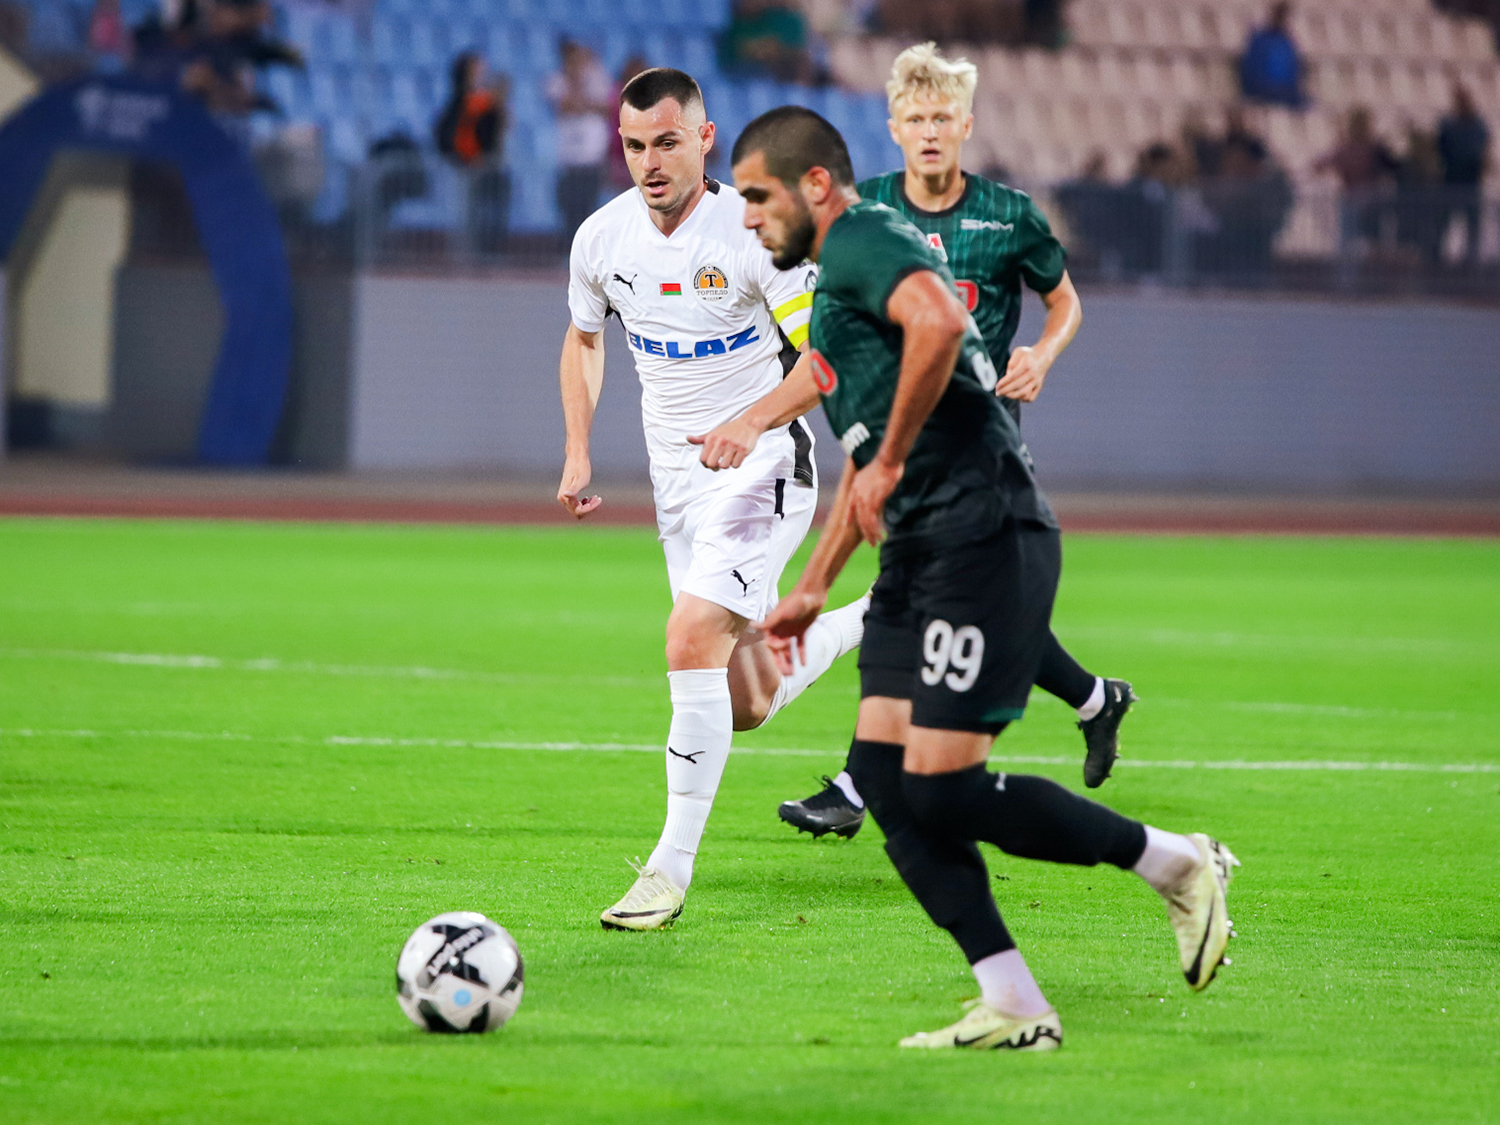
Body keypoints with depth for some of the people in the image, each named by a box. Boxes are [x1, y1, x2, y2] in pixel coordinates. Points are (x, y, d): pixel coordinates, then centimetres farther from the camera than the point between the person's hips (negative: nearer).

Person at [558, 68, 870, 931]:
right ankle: (872, 622, 39)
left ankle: (673, 867, -15)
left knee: (693, 640, -24)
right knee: (745, 704, 9)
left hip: (761, 470, -6)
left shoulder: (750, 230, -18)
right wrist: (578, 453, 8)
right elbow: (584, 338, 18)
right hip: (677, 477, 6)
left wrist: (748, 426, -31)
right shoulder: (603, 237, -1)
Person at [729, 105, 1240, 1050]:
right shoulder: (842, 274, 25)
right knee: (884, 773, 1)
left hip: (983, 538, -10)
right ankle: (1013, 1010, 0)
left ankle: (1179, 865, 5)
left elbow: (938, 320, -30)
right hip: (921, 549, 10)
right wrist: (814, 587, 34)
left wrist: (890, 461, -20)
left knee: (944, 790, -13)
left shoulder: (865, 241, -7)